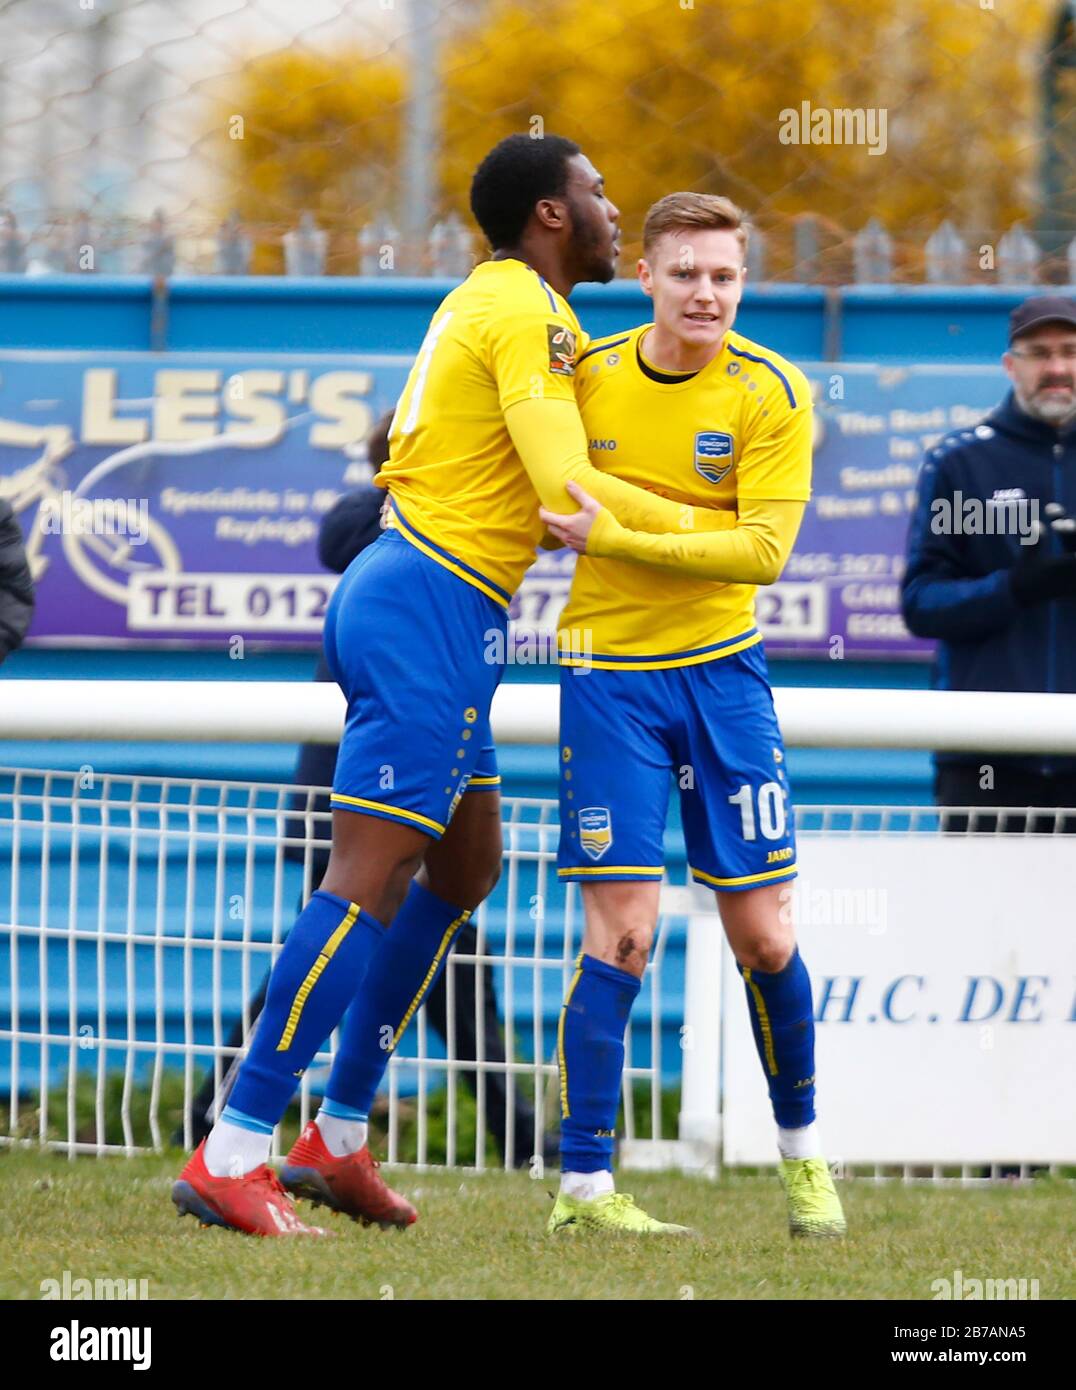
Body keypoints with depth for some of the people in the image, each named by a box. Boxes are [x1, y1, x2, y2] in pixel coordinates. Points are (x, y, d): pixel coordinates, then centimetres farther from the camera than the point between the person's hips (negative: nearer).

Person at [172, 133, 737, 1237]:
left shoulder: (492, 301, 19)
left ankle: (338, 1142, 19)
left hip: (401, 591, 11)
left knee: (463, 868, 17)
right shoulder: (528, 316, -12)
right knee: (368, 884, -12)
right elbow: (568, 491, -21)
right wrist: (702, 527, -9)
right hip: (434, 606, -11)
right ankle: (231, 1157, -15)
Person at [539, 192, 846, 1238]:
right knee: (620, 933, -9)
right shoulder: (587, 375, -1)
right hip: (607, 671, 0)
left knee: (763, 935, 2)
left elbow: (762, 549, -16)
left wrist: (615, 538, -22)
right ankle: (581, 1185, -2)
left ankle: (801, 1151, 24)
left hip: (722, 669, 0)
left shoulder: (772, 394, -7)